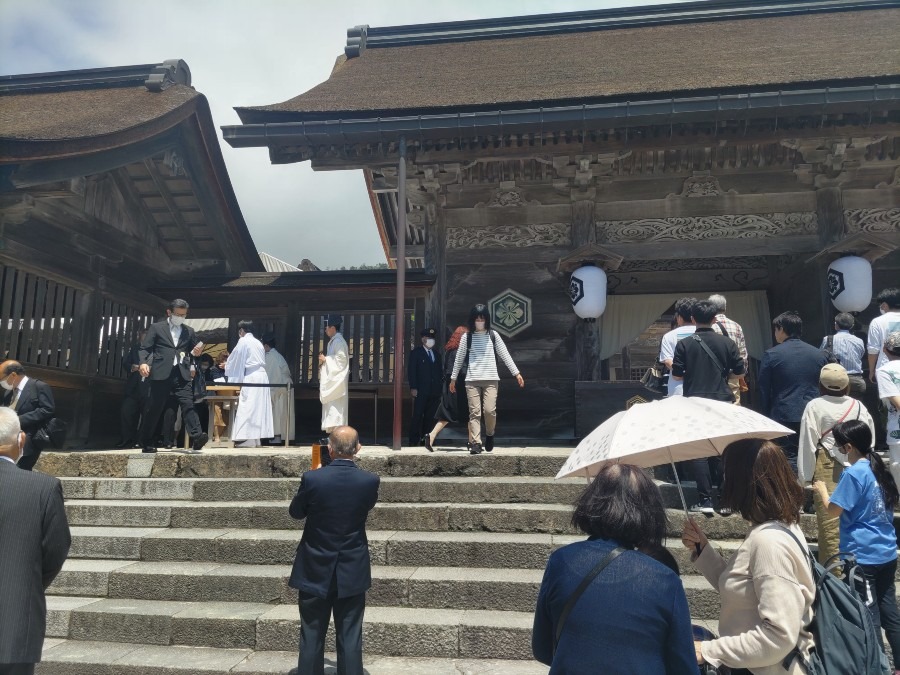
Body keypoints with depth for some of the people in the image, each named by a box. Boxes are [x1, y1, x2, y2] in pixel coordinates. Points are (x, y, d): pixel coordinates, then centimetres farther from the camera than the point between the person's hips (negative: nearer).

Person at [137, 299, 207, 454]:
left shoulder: (189, 331, 18)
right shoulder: (156, 328, 9)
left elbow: (194, 350, 26)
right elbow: (145, 348, 3)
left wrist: (197, 352, 1)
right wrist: (143, 363, -15)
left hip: (182, 374, 2)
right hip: (161, 373, -2)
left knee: (188, 404, -12)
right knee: (153, 408, 3)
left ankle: (196, 437, -24)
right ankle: (146, 443, 15)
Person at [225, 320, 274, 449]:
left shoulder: (243, 341, -3)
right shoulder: (258, 343, 19)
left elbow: (234, 360, 0)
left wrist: (228, 368, 21)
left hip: (251, 378, -8)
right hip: (262, 376, 8)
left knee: (247, 409, -8)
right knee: (258, 408, 8)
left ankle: (248, 440, -14)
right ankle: (257, 439, 9)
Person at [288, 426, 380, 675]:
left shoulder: (312, 478, -17)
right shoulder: (370, 480, -13)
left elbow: (295, 512, 1)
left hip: (315, 572, 0)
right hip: (353, 573, 1)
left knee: (311, 638, 13)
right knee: (350, 638, 10)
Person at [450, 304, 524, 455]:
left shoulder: (493, 335, 7)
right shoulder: (467, 337, 6)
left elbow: (505, 355, 6)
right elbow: (459, 358, 12)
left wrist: (516, 373, 0)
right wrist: (453, 378, 14)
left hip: (491, 379, 0)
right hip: (472, 380, 0)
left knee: (489, 410, -12)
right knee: (474, 412, -4)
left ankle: (489, 434, 16)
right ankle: (475, 443, -1)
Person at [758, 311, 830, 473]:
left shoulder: (771, 355, -6)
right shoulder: (820, 354, 6)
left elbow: (764, 391, -4)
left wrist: (766, 415, 6)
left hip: (784, 417, -4)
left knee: (791, 459, 0)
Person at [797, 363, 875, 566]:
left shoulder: (815, 407, -6)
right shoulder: (859, 406, 7)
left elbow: (808, 444, -7)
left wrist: (805, 478, -1)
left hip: (826, 468, -5)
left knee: (830, 522, -2)